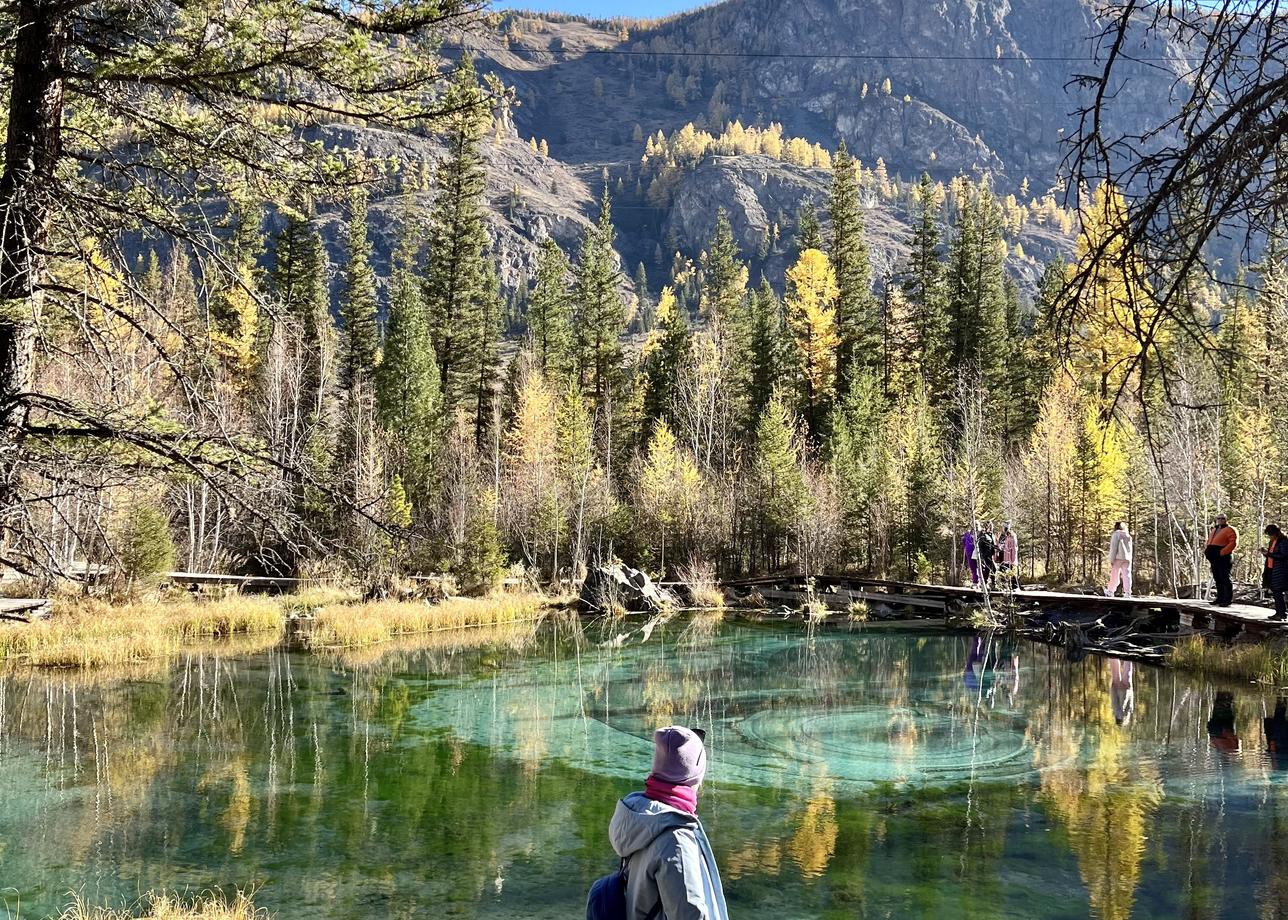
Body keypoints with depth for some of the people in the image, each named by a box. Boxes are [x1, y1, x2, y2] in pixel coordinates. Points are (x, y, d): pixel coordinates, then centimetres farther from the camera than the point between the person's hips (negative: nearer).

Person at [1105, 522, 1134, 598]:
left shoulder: (1116, 534, -1)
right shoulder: (1128, 536, 18)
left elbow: (1113, 547, -8)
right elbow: (1130, 549, 19)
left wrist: (1111, 560, -9)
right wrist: (1130, 560, 20)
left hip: (1118, 557, -5)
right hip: (1127, 558, 5)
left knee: (1114, 575, 2)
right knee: (1126, 575, -1)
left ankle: (1110, 591, 10)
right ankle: (1127, 593, -9)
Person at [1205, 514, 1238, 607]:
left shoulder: (1230, 530, -5)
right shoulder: (1214, 530, 21)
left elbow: (1234, 543, -16)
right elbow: (1209, 541, 30)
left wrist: (1222, 552, -21)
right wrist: (1207, 551, 11)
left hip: (1224, 558, -9)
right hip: (1214, 559, 9)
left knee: (1225, 579, -8)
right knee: (1217, 579, 12)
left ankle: (1228, 599, -5)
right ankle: (1220, 598, 20)